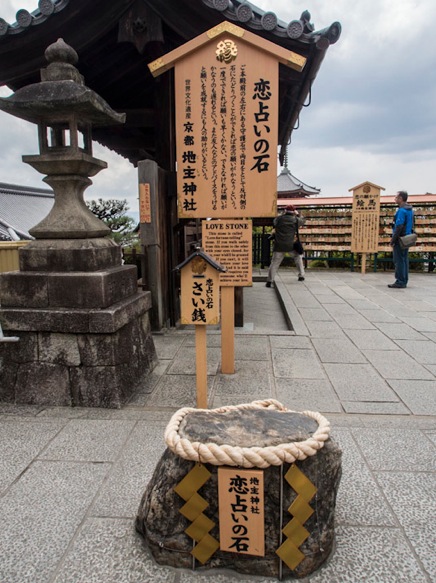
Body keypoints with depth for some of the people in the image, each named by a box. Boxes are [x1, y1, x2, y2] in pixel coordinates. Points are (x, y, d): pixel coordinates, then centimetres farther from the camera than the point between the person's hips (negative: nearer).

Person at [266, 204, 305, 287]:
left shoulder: (279, 218, 3)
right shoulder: (295, 220, 4)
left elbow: (274, 223, 23)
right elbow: (302, 221, 23)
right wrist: (298, 214, 38)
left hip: (279, 245, 0)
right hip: (291, 245, 0)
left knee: (275, 263, 1)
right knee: (298, 257, 25)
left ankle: (269, 281, -5)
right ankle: (301, 276, 26)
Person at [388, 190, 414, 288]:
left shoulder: (401, 210, -16)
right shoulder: (410, 209, 15)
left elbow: (399, 227, -21)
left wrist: (393, 239, -17)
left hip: (400, 239, -10)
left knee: (399, 260, -6)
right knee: (404, 260, 12)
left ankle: (400, 281, -5)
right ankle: (404, 281, 17)